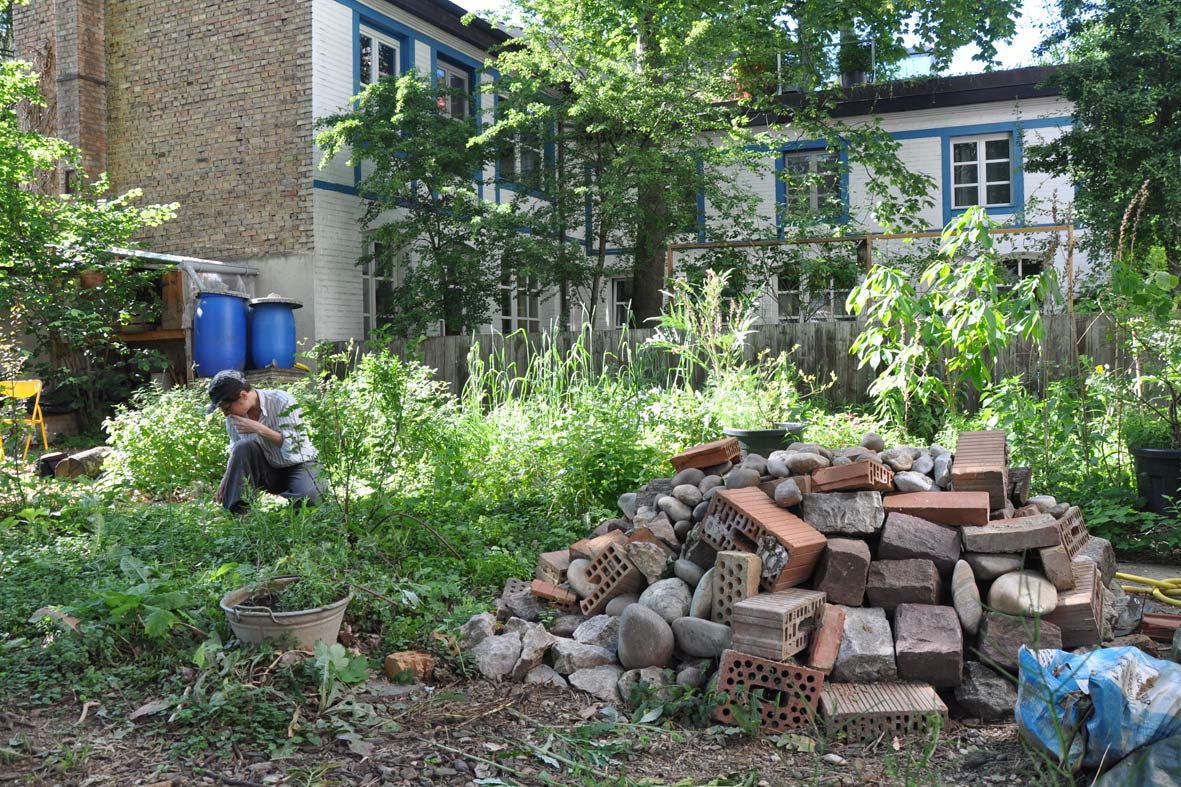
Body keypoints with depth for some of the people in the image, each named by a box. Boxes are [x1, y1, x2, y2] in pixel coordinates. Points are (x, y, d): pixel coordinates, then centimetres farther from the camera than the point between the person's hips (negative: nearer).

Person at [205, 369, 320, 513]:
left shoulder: (282, 401, -21)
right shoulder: (233, 414, -7)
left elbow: (293, 446, -24)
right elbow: (236, 452, 5)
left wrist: (258, 428, -28)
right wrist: (226, 478, -10)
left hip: (299, 464, -4)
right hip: (267, 470, 4)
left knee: (307, 496, -35)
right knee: (243, 447, -26)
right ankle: (236, 511, -21)